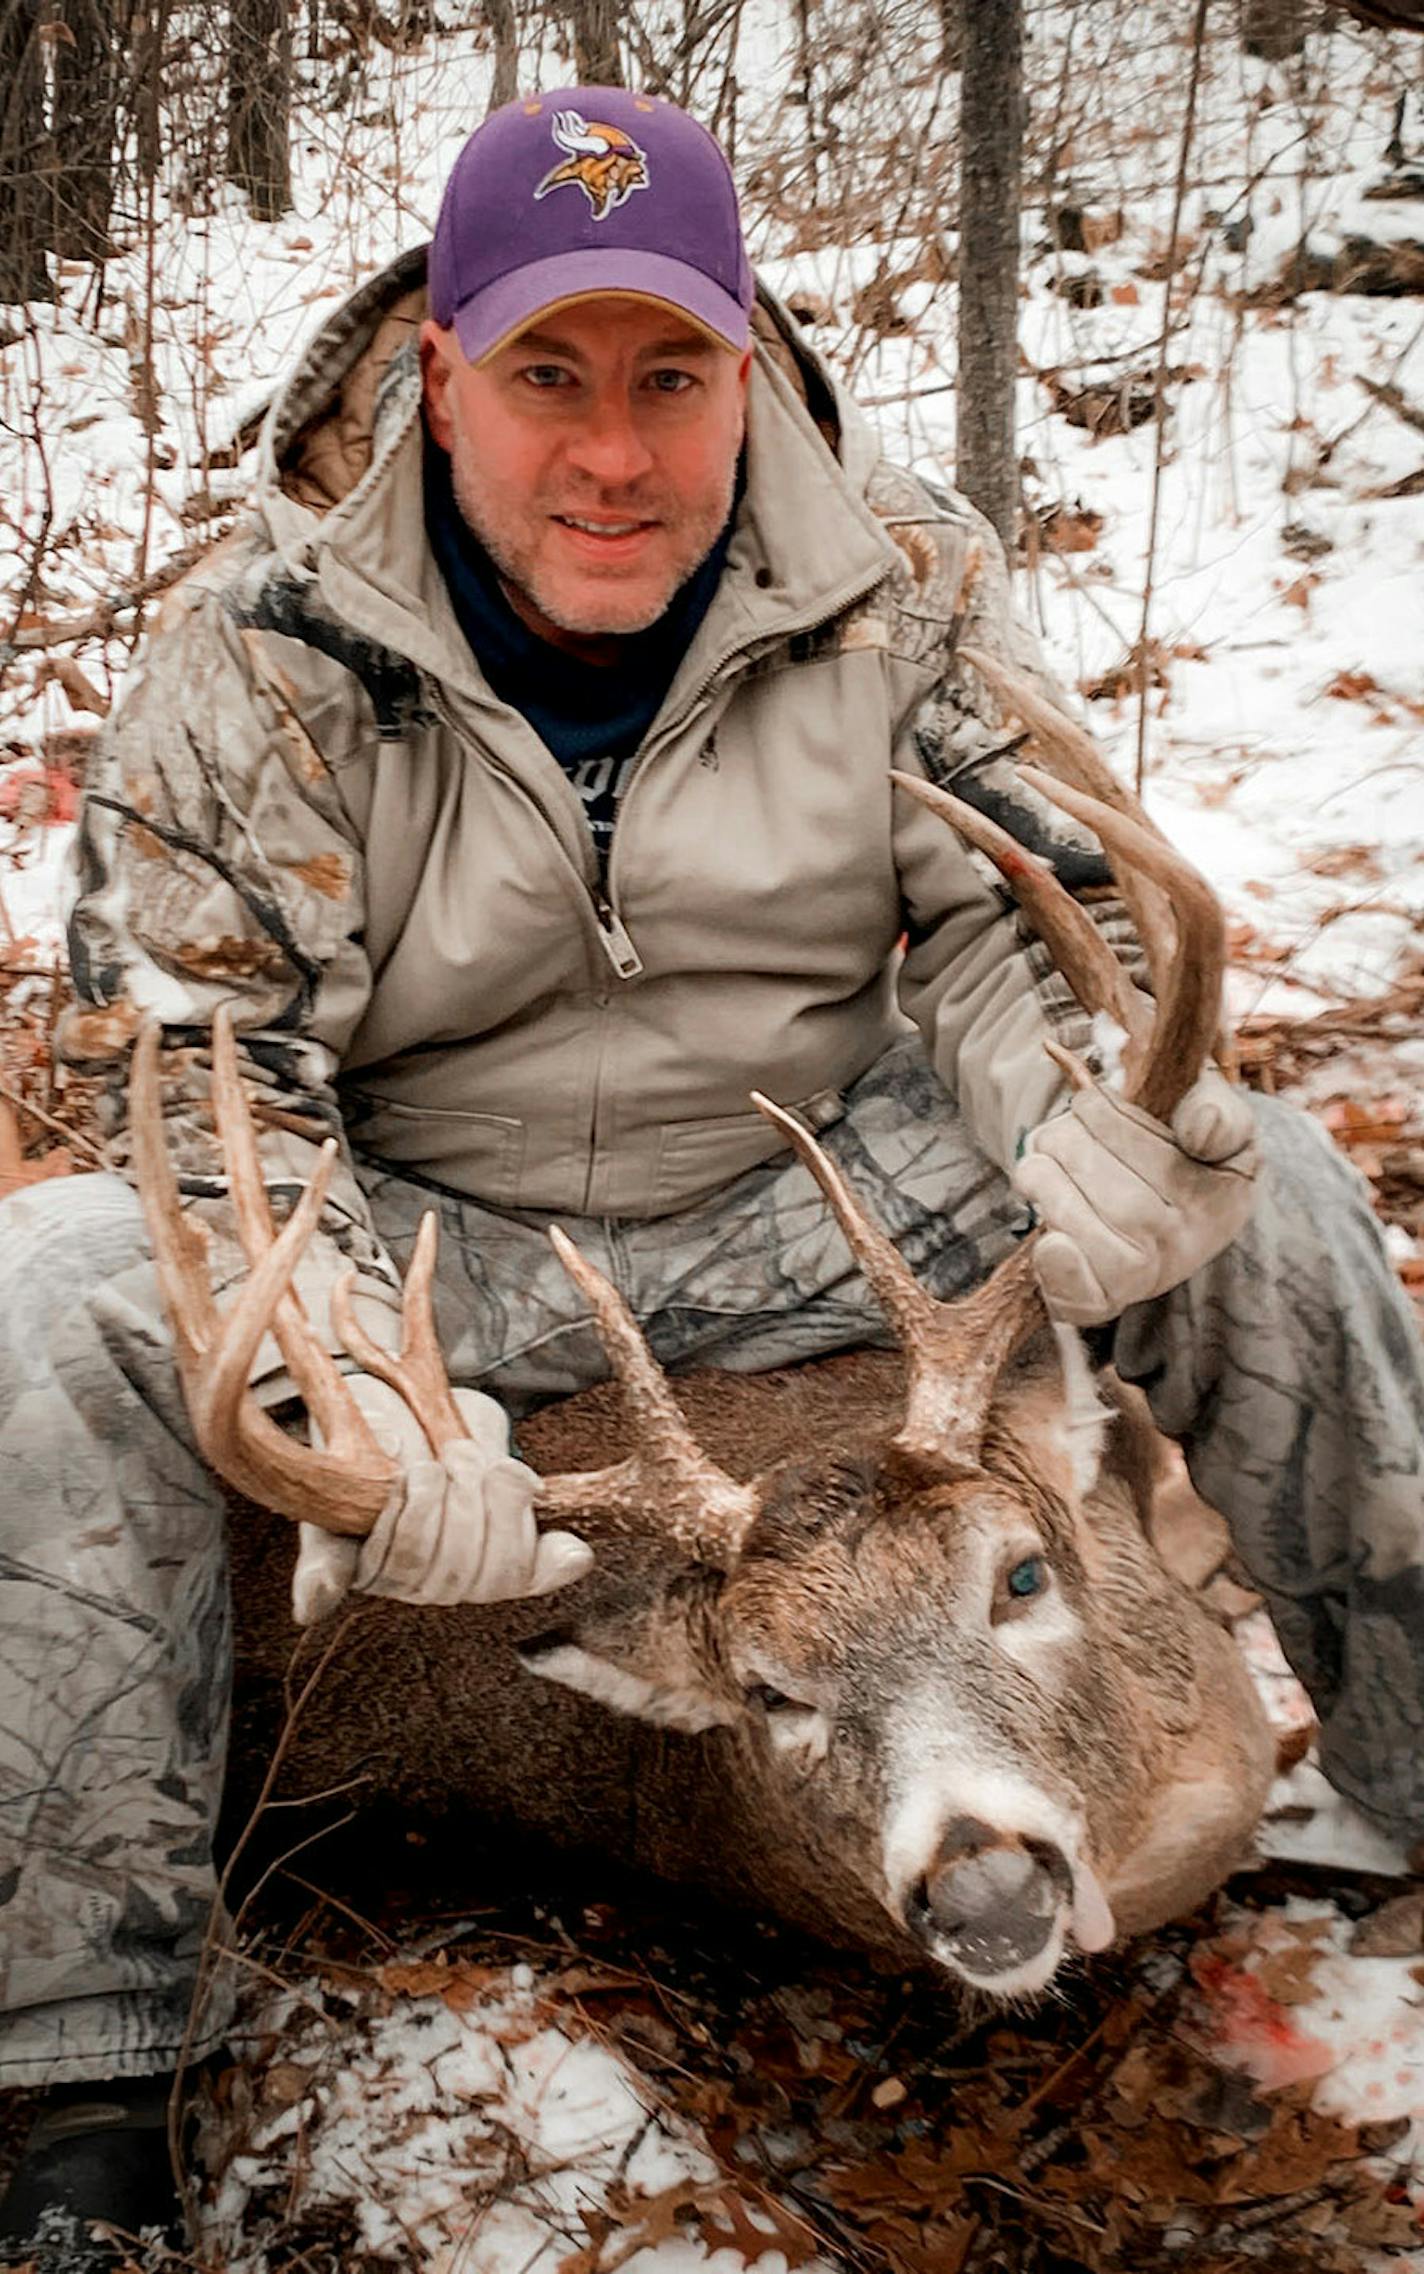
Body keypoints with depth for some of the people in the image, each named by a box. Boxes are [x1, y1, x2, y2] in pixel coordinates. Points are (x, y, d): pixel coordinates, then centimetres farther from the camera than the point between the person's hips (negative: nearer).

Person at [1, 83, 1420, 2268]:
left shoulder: (905, 573, -6)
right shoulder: (264, 646, -13)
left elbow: (1018, 905, 1)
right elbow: (201, 1052, -14)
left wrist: (1092, 1124, -23)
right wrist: (356, 1391, -30)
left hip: (814, 1190, 2)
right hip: (422, 1232, -1)